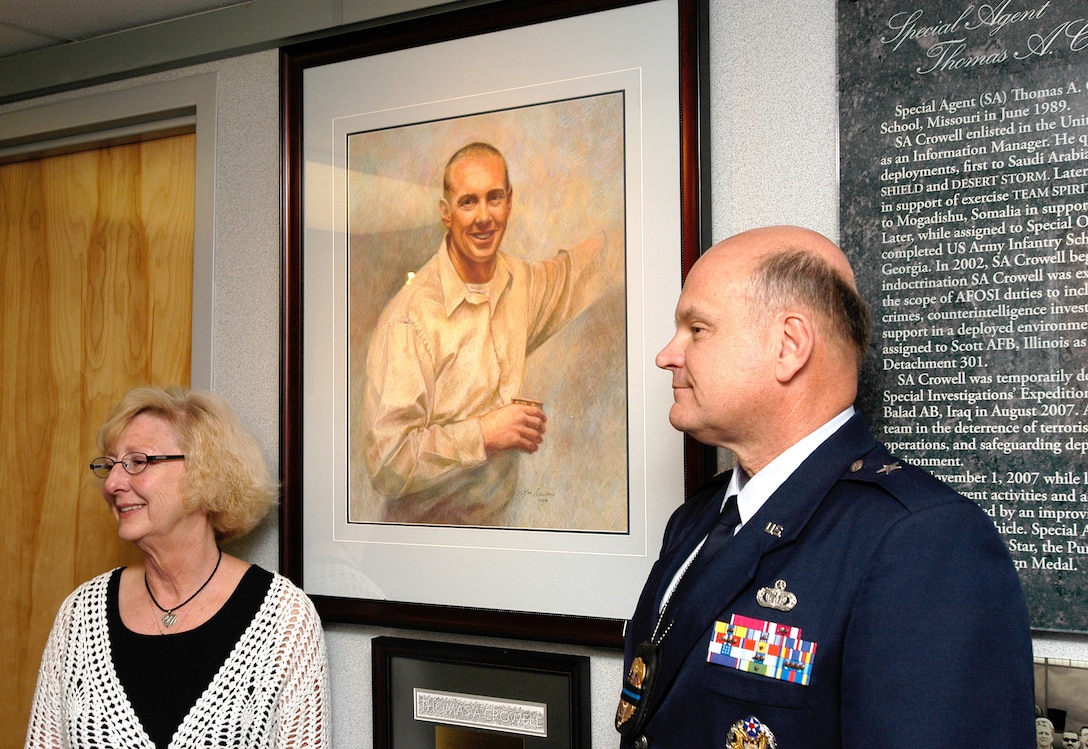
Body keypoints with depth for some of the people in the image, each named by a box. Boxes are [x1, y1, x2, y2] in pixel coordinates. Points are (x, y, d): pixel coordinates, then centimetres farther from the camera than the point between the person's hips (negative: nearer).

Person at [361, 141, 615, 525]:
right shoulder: (410, 318, -24)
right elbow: (386, 463, -26)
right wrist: (484, 434, -23)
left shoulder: (522, 281, -1)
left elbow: (586, 264, 21)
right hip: (426, 525, -6)